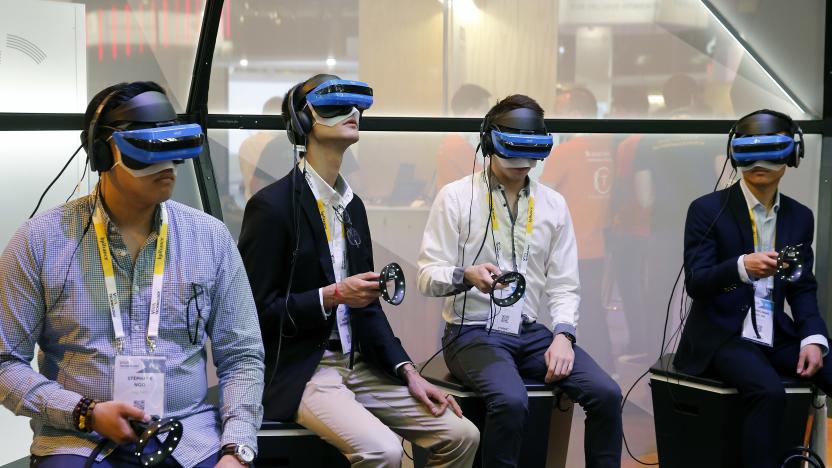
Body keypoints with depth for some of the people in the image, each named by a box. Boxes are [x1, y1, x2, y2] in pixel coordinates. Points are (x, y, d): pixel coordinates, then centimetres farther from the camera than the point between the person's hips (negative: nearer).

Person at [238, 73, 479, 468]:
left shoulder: (352, 205, 13)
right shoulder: (272, 205, -10)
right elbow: (257, 310, -11)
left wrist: (408, 372, 6)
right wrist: (332, 295, -18)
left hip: (359, 364, 7)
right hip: (299, 371, -7)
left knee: (461, 435, -3)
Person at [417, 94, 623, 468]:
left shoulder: (554, 205, 9)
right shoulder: (455, 197, -4)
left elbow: (564, 284, 8)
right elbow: (428, 276, -6)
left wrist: (563, 334, -10)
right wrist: (467, 276, -28)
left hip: (532, 332, 4)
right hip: (473, 332, -4)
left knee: (606, 394, -16)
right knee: (511, 401, -33)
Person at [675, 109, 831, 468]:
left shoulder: (800, 216, 9)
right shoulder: (707, 210, -6)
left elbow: (803, 287, 11)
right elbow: (695, 283, -13)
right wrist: (742, 266, -32)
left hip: (777, 337, 6)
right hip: (722, 337, -5)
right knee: (769, 392, -32)